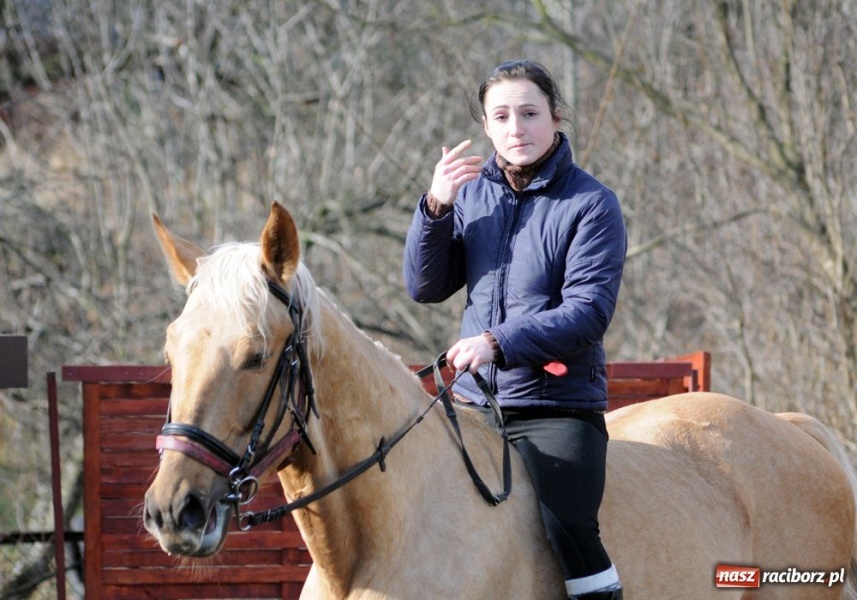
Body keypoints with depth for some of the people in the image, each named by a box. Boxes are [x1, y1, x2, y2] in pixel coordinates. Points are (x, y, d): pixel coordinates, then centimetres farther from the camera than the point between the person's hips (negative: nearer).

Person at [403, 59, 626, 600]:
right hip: (474, 403, 6)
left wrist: (499, 342, -26)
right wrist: (436, 208, -9)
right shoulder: (471, 192, 10)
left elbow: (589, 312, -15)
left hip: (558, 407, -6)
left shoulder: (591, 204, -6)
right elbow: (426, 287, 7)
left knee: (568, 532, -26)